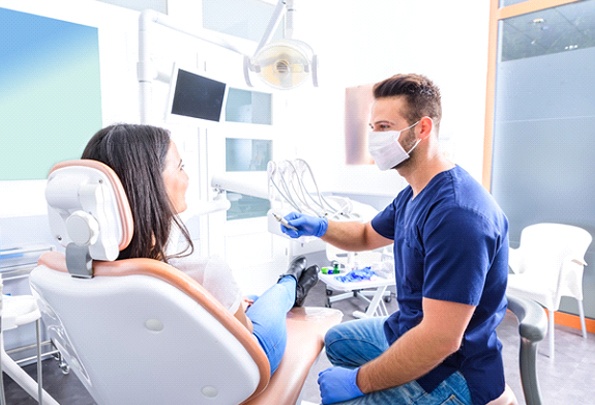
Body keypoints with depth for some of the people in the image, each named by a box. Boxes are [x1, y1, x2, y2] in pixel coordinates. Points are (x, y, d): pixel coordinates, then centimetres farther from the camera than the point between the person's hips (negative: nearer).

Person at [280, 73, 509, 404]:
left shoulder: (456, 214, -31)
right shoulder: (413, 195, 3)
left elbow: (440, 340, -32)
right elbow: (368, 236, 17)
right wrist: (320, 227, -2)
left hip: (449, 371, -9)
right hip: (408, 332, 9)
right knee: (336, 340, 26)